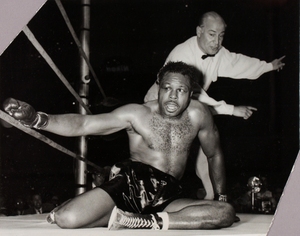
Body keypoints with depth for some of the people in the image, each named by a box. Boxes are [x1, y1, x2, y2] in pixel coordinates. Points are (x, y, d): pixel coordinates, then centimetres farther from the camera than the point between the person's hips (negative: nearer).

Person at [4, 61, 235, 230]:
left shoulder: (198, 114, 2)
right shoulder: (137, 114, -4)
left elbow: (214, 154, 18)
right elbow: (82, 124, -12)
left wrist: (221, 196, 22)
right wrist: (36, 119, -28)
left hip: (167, 199, 3)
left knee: (226, 213, -26)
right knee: (67, 218, -28)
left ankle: (141, 221, -25)